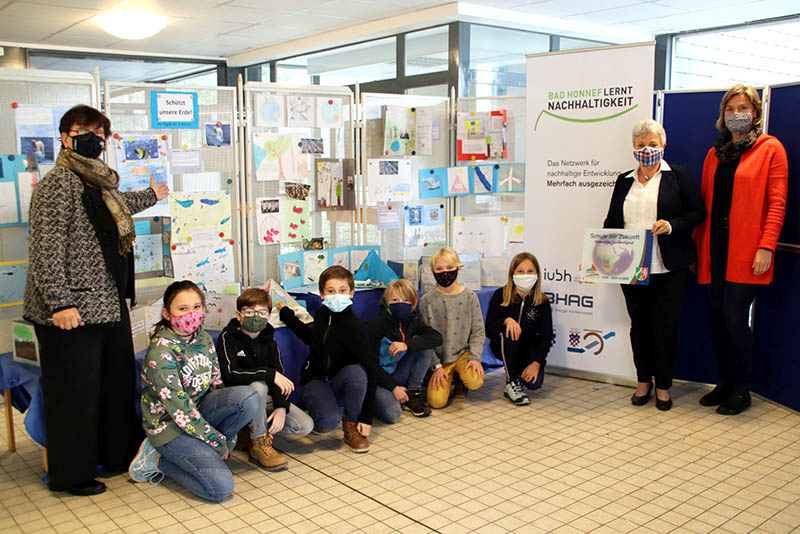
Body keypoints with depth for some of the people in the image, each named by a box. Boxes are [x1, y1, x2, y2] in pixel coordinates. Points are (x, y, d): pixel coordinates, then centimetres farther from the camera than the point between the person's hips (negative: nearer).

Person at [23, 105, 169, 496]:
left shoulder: (100, 182, 15)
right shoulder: (58, 184, -12)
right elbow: (46, 248, -18)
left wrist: (151, 196, 54)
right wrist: (58, 303, -24)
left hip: (109, 305, 9)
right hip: (73, 310, -9)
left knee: (117, 383, 16)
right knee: (75, 392, 1)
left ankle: (115, 456, 31)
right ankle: (70, 475, 16)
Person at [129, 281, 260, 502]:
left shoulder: (203, 338, 0)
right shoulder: (161, 351, -22)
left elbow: (217, 384, 6)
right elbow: (180, 411, -22)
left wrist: (228, 442, 0)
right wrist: (219, 443, -15)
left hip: (198, 410, 7)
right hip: (168, 424, -7)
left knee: (249, 397, -19)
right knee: (221, 487, -20)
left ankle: (201, 452, -4)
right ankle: (158, 461, 1)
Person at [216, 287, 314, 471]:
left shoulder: (269, 342, 3)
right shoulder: (227, 339, -12)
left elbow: (280, 377, -1)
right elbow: (230, 374, -28)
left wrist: (281, 407, -18)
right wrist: (269, 374, -32)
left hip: (265, 400, 5)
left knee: (305, 425, -12)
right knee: (258, 386, -38)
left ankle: (255, 430, 6)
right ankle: (259, 443, -20)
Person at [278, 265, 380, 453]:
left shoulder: (354, 327, -18)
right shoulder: (321, 314, -1)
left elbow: (370, 368, -21)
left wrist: (366, 417, -25)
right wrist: (286, 314, 25)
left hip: (339, 381, -1)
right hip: (315, 378, 2)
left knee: (356, 372, -38)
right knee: (328, 422, -31)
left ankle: (351, 425, -12)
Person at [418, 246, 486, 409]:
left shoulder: (469, 297, -1)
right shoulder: (427, 300, -2)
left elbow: (478, 331, 0)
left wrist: (474, 357, -14)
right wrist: (436, 366, -9)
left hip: (463, 352, 0)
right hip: (439, 357, 0)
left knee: (475, 381, -30)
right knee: (437, 401, -17)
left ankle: (461, 380, 8)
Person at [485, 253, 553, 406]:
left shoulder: (542, 302, -7)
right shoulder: (500, 295, -11)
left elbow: (546, 337, -9)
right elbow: (488, 330, -14)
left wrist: (537, 363, -22)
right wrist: (506, 320, -34)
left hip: (527, 349, 1)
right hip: (502, 347, -1)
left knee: (535, 383, -23)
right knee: (508, 331, -35)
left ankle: (520, 371, 16)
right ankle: (512, 382, -21)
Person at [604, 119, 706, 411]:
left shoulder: (680, 175, 2)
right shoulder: (624, 180, 14)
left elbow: (698, 212, -1)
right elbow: (612, 220, 16)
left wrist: (672, 225, -17)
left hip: (669, 269, -3)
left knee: (666, 327, 3)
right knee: (639, 325, 11)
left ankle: (663, 386, 18)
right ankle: (643, 381, 26)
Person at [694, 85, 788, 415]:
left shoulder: (770, 148, 1)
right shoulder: (715, 154, 17)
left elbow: (777, 202, -5)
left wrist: (766, 246, -14)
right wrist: (696, 247, 13)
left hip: (745, 251, -5)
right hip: (715, 248, 5)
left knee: (735, 319, -7)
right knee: (718, 318, 7)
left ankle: (741, 391, 9)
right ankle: (724, 384, 20)